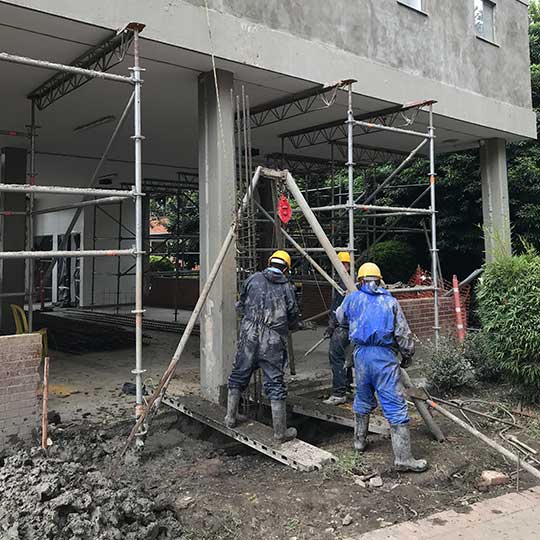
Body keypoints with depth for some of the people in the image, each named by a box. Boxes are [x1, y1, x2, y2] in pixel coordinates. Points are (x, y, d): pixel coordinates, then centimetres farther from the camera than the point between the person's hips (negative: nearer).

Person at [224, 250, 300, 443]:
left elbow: (240, 306, 12)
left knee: (239, 376, 18)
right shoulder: (287, 287, -1)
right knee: (275, 383, 2)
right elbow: (294, 320, 4)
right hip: (273, 342, -2)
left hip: (249, 337, 2)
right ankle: (280, 431, 9)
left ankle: (231, 418, 31)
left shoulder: (253, 279, 3)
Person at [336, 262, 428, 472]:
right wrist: (407, 355, 16)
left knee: (363, 399, 24)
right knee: (395, 406, -3)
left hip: (361, 353, 3)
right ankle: (403, 457, -3)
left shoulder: (352, 299, 8)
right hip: (385, 356, -3)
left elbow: (340, 317, 28)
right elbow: (403, 333, 2)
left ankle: (360, 440, 37)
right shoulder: (390, 301, 3)